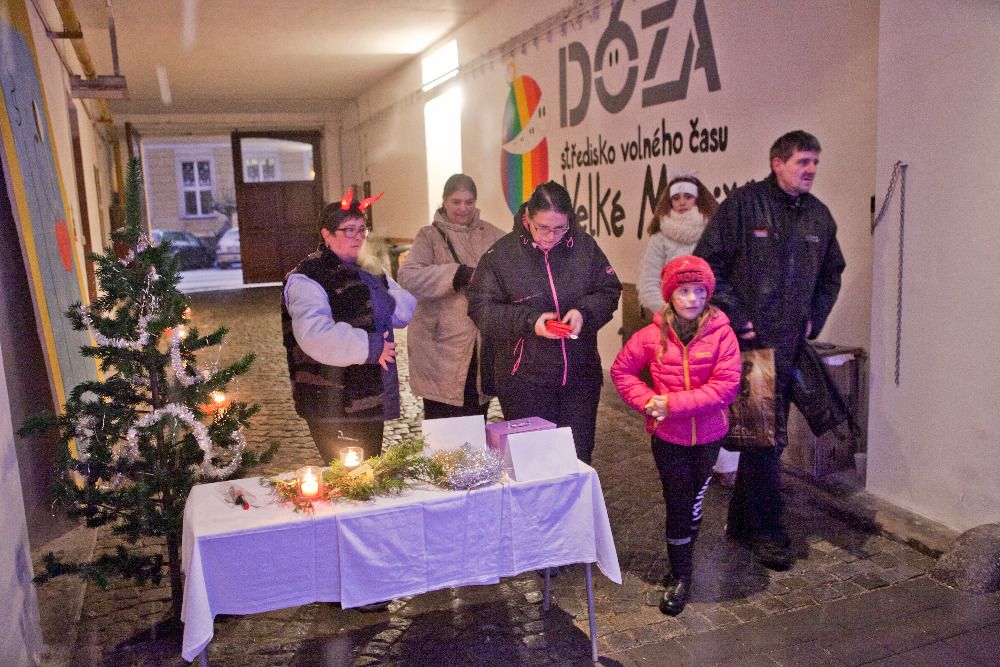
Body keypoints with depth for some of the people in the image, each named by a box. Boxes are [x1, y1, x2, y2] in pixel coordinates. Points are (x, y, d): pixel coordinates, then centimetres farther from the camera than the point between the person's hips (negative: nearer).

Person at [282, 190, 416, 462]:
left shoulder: (370, 271, 15)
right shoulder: (307, 279, -13)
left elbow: (406, 309, 8)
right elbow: (314, 335, -29)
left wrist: (383, 301, -13)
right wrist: (369, 347, -23)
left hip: (371, 398, 8)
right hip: (333, 407, -8)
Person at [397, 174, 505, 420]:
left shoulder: (491, 235, 11)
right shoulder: (430, 236, 1)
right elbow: (408, 276, -14)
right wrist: (457, 274, -23)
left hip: (482, 346, 3)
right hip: (442, 346, -3)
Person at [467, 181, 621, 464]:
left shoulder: (585, 246, 1)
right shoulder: (501, 254, -7)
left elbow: (610, 291, 7)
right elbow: (481, 308, -7)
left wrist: (585, 312, -13)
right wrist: (528, 320, -20)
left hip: (580, 374, 3)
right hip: (525, 378, -2)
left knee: (578, 457, 13)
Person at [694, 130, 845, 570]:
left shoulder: (819, 215, 12)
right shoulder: (743, 204, -7)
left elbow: (831, 273, 25)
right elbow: (708, 264, -10)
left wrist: (814, 318, 13)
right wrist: (735, 317, -13)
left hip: (789, 345, 6)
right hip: (749, 342, -6)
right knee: (767, 438, -4)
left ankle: (742, 523, 29)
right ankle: (768, 534, 11)